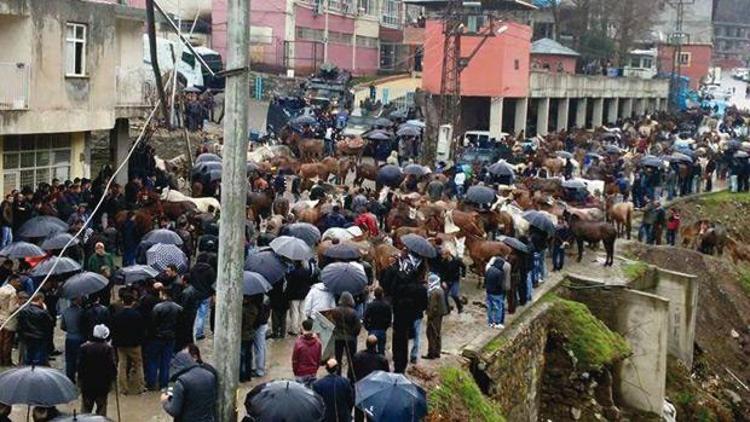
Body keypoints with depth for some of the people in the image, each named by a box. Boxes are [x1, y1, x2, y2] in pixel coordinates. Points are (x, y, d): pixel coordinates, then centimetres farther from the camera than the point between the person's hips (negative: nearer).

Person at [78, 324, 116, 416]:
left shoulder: (84, 347, -5)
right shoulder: (108, 348, -13)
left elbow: (80, 365, -2)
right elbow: (111, 365, -14)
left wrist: (80, 379, 7)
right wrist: (113, 376, 3)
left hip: (86, 383, 2)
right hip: (103, 384, -2)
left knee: (86, 406, 12)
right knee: (101, 407, 7)